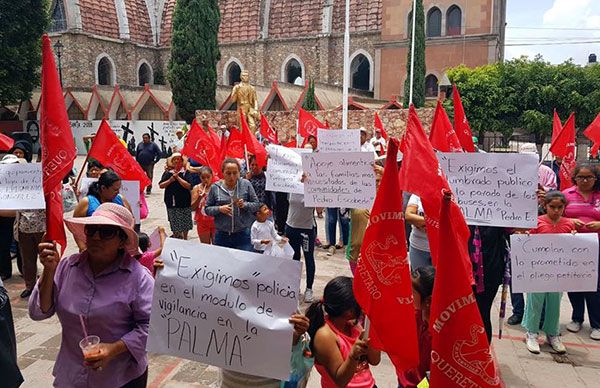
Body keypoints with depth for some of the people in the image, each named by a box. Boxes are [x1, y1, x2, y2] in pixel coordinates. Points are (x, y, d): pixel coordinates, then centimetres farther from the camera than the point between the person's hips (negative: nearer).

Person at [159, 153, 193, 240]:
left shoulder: (186, 172, -4)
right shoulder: (168, 173, 6)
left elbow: (188, 186, -16)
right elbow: (161, 185, 1)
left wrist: (177, 177, -16)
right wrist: (170, 180, -12)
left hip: (184, 202, -2)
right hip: (171, 202, 2)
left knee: (185, 226, 7)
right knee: (174, 227, 7)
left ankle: (185, 239, 26)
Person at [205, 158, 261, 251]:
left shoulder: (246, 185, -1)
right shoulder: (215, 188, 1)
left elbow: (257, 205, 3)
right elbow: (207, 209, 6)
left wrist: (245, 205, -16)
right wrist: (219, 209, -13)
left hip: (243, 234, -1)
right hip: (222, 235, 2)